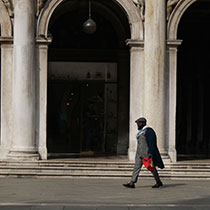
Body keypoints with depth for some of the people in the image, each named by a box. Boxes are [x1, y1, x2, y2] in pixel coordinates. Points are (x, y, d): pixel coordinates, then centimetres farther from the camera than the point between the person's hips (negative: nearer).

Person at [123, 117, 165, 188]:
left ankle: (159, 182, 14)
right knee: (137, 166, -1)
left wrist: (150, 153, -24)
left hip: (147, 152, -9)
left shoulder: (149, 131, -13)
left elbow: (151, 143, -18)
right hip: (140, 153, 9)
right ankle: (132, 183, -6)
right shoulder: (141, 131, 15)